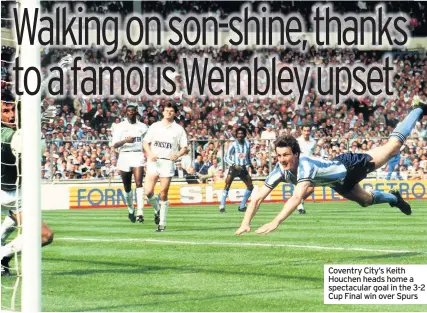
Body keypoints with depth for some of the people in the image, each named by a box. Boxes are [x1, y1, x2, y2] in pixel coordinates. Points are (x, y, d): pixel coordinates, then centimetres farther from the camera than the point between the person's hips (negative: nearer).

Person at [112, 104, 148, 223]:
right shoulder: (120, 127, 4)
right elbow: (115, 145, -3)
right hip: (124, 156, 1)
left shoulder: (142, 127, 9)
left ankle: (140, 213, -26)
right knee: (127, 187, 9)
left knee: (139, 183, -18)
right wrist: (125, 140, -21)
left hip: (138, 156, -1)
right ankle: (130, 210, 33)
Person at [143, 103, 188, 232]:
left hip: (168, 162, -1)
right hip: (153, 162, 1)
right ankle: (157, 210, 18)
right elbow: (145, 142, 12)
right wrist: (150, 154, -7)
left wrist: (177, 155, -15)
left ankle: (162, 223, 5)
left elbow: (184, 148, 6)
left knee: (163, 194, -3)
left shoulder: (179, 129, 7)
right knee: (149, 191, -12)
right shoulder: (154, 126, 11)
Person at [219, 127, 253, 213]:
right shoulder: (233, 145, -9)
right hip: (234, 167, -5)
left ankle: (242, 206, 14)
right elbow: (226, 157, -10)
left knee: (250, 186, 3)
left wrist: (248, 165, 10)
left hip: (243, 168, 5)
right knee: (227, 186, -18)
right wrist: (234, 165, -20)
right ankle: (222, 206, -16)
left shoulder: (247, 144, 6)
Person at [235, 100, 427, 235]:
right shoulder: (281, 170, -27)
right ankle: (393, 197, 62)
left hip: (350, 166, -6)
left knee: (393, 146, 11)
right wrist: (246, 223, -39)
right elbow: (258, 197, -25)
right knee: (365, 200, 30)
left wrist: (276, 222, -69)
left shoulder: (305, 165, -45)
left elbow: (297, 197, -60)